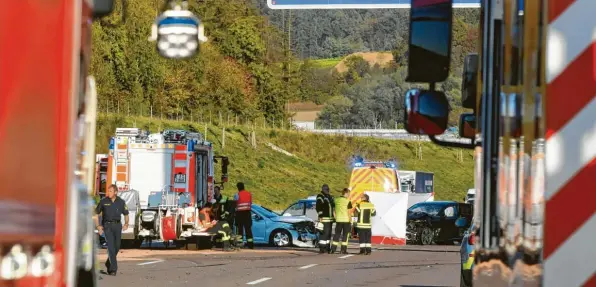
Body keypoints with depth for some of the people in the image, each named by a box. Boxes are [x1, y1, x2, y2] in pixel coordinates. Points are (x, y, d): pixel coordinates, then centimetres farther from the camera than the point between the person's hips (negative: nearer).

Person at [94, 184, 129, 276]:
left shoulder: (121, 202, 4)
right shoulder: (103, 201, -1)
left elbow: (126, 214, 16)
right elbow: (96, 214, 7)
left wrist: (126, 224, 0)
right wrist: (98, 226, -2)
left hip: (117, 225, 3)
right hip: (107, 226, -3)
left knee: (116, 247, 4)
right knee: (111, 246, -13)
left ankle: (108, 264, 30)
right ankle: (113, 269, -16)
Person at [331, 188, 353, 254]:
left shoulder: (336, 200, 5)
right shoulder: (347, 201, -10)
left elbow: (334, 211, 8)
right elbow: (348, 212, -10)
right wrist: (350, 220, -3)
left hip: (338, 220, 4)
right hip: (346, 220, -4)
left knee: (337, 234, 11)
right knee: (345, 235, 4)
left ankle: (333, 249, 7)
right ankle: (343, 249, 1)